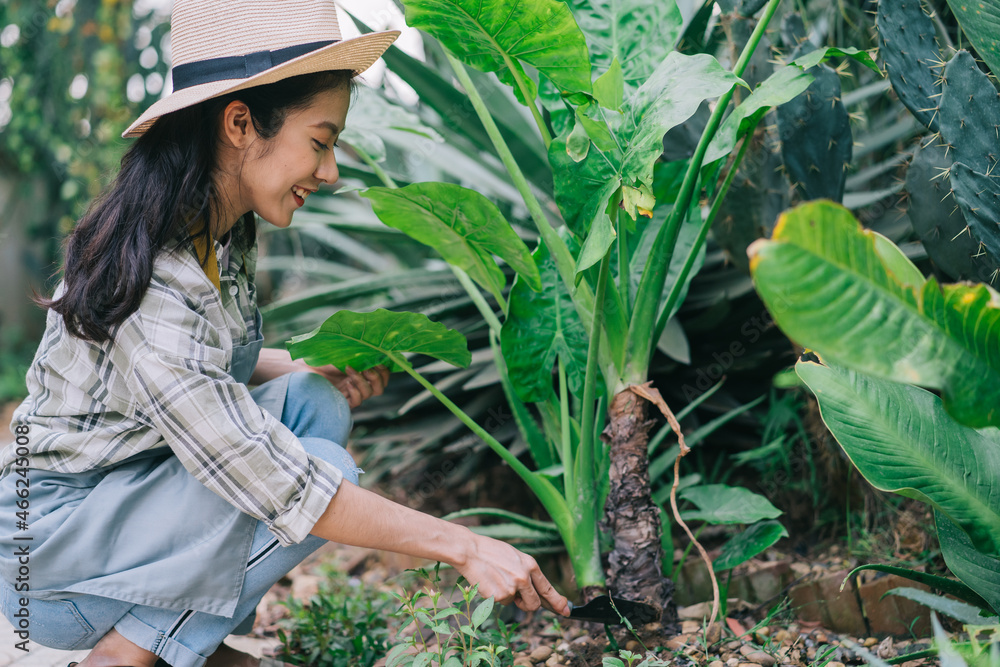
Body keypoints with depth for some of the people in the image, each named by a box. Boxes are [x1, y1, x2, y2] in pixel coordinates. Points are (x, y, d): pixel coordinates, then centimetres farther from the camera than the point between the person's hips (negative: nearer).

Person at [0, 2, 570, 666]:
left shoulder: (224, 230, -3)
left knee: (315, 404, -5)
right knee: (325, 466, -20)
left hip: (139, 484, 9)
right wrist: (465, 547, -25)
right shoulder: (146, 287, -31)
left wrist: (315, 373, -2)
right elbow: (280, 485, -30)